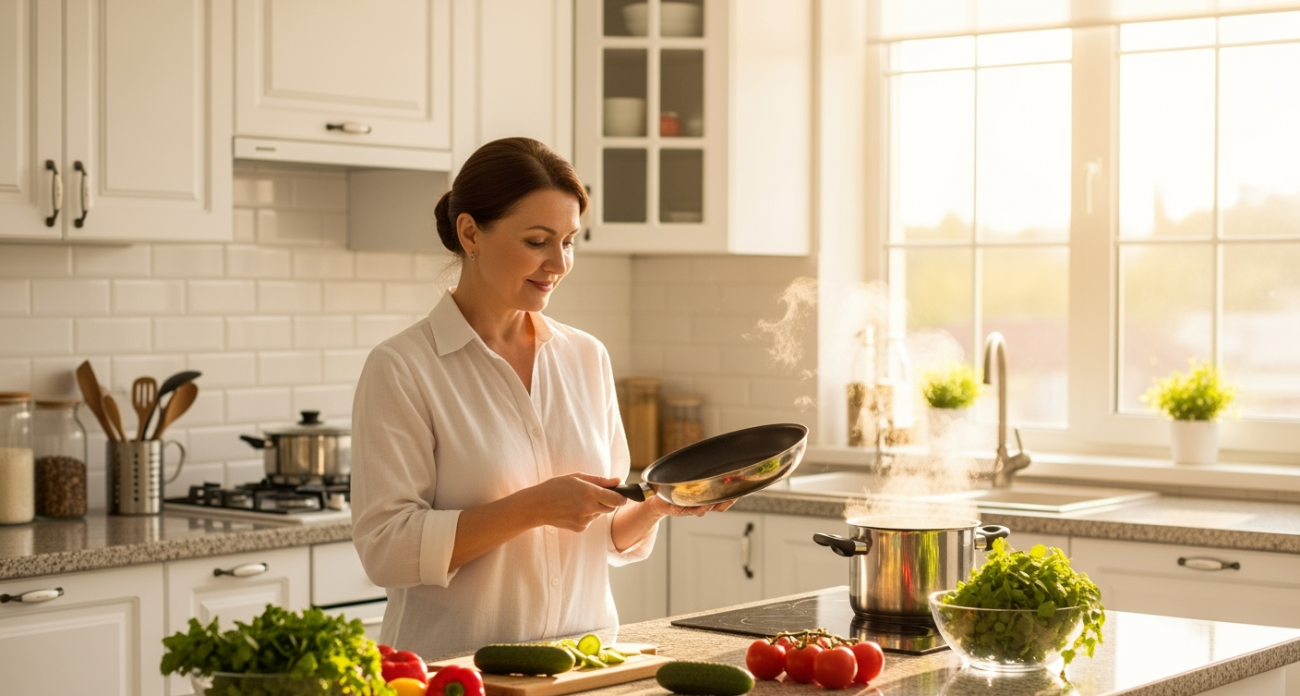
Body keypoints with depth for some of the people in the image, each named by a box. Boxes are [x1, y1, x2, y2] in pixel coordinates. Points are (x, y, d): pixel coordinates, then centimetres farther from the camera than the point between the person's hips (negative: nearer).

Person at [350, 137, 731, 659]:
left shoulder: (587, 358, 9)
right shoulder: (401, 368, -7)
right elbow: (386, 548, -12)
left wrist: (655, 507, -4)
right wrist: (534, 508, -18)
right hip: (455, 670, -3)